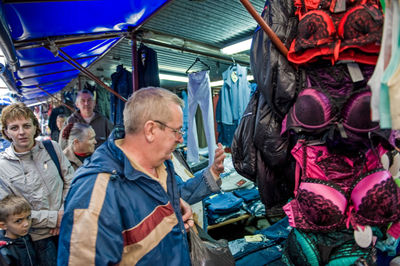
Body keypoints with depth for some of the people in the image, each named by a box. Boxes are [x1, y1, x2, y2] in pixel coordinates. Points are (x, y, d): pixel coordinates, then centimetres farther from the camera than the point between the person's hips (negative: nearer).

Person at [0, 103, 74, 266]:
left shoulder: (51, 147, -7)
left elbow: (70, 181, 0)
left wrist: (64, 213, -9)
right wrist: (53, 218, -16)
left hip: (67, 226, 2)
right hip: (39, 236, -2)